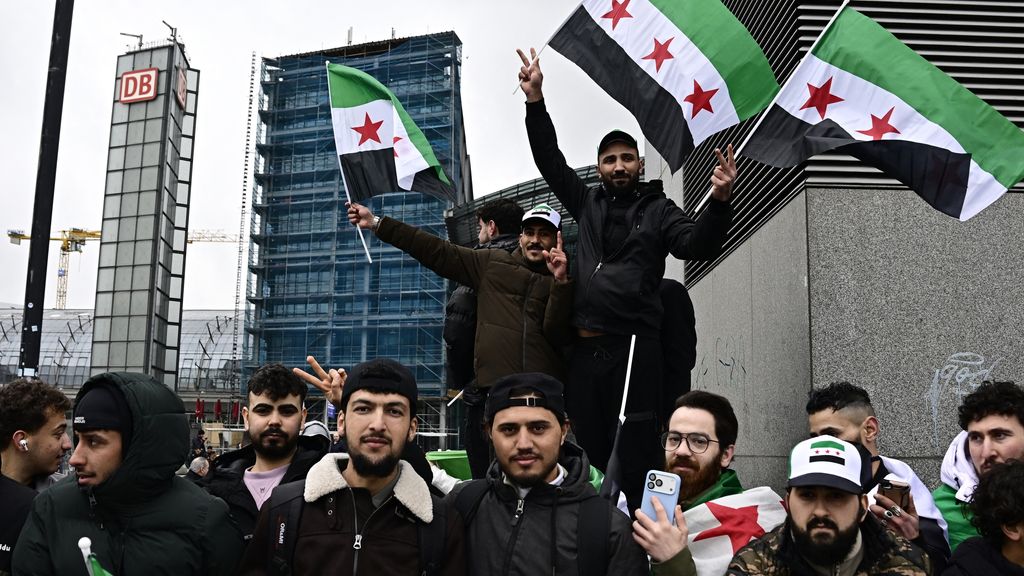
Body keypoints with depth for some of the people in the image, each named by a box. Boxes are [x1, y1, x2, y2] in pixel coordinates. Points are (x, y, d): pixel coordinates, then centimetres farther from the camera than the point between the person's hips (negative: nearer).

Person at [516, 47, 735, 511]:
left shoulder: (657, 210, 7)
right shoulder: (587, 204, 17)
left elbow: (698, 245, -8)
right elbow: (550, 160, 16)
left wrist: (719, 201, -25)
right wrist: (536, 100, 9)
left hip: (634, 348, -4)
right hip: (585, 347, 5)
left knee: (635, 453, -5)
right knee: (588, 448, 11)